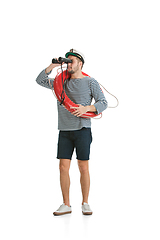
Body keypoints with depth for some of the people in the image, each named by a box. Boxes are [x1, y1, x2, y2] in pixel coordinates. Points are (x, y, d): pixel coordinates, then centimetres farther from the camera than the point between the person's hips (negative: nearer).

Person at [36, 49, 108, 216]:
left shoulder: (90, 82, 3)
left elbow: (103, 103, 0)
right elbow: (40, 80, 13)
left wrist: (86, 108, -17)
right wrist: (53, 65, 1)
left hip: (82, 130, -3)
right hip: (64, 131, 3)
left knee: (83, 167, -1)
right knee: (63, 167, 0)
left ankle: (85, 203, 12)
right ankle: (66, 205, 8)